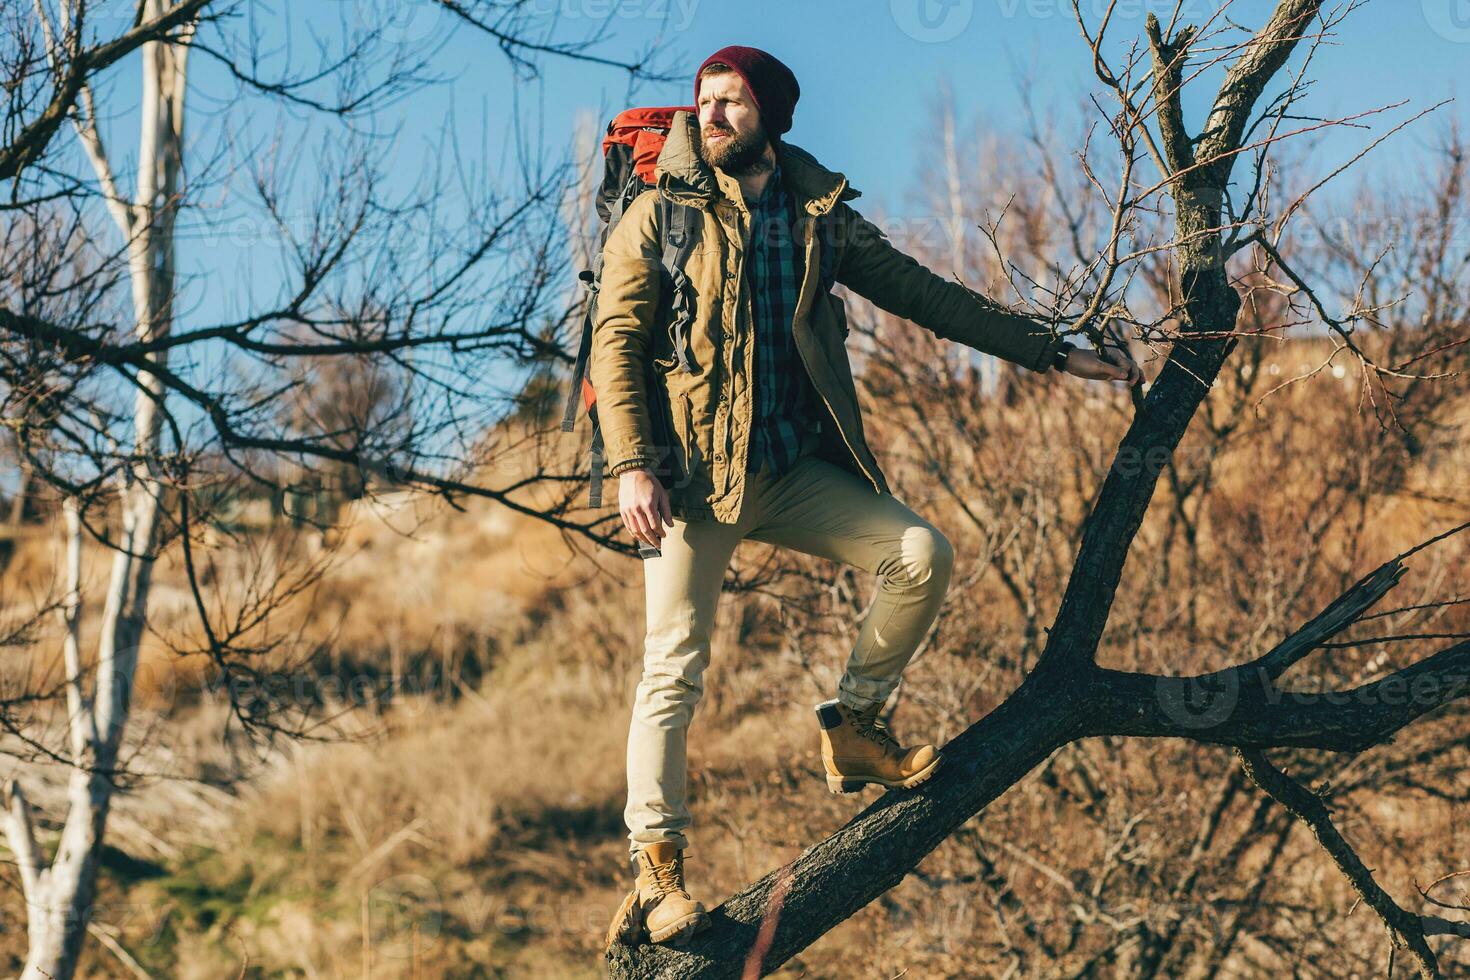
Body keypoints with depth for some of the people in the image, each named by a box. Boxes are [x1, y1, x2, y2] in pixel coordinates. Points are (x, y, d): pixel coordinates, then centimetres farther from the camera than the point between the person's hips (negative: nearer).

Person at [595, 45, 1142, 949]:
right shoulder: (660, 215, 0)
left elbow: (927, 295, 14)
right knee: (676, 669, -6)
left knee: (923, 554, -11)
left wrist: (1053, 352, 13)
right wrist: (632, 465, -15)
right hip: (695, 471, -4)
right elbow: (617, 341, -4)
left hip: (798, 468, 4)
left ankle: (854, 728, 8)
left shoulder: (822, 215, 11)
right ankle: (656, 871, 1)